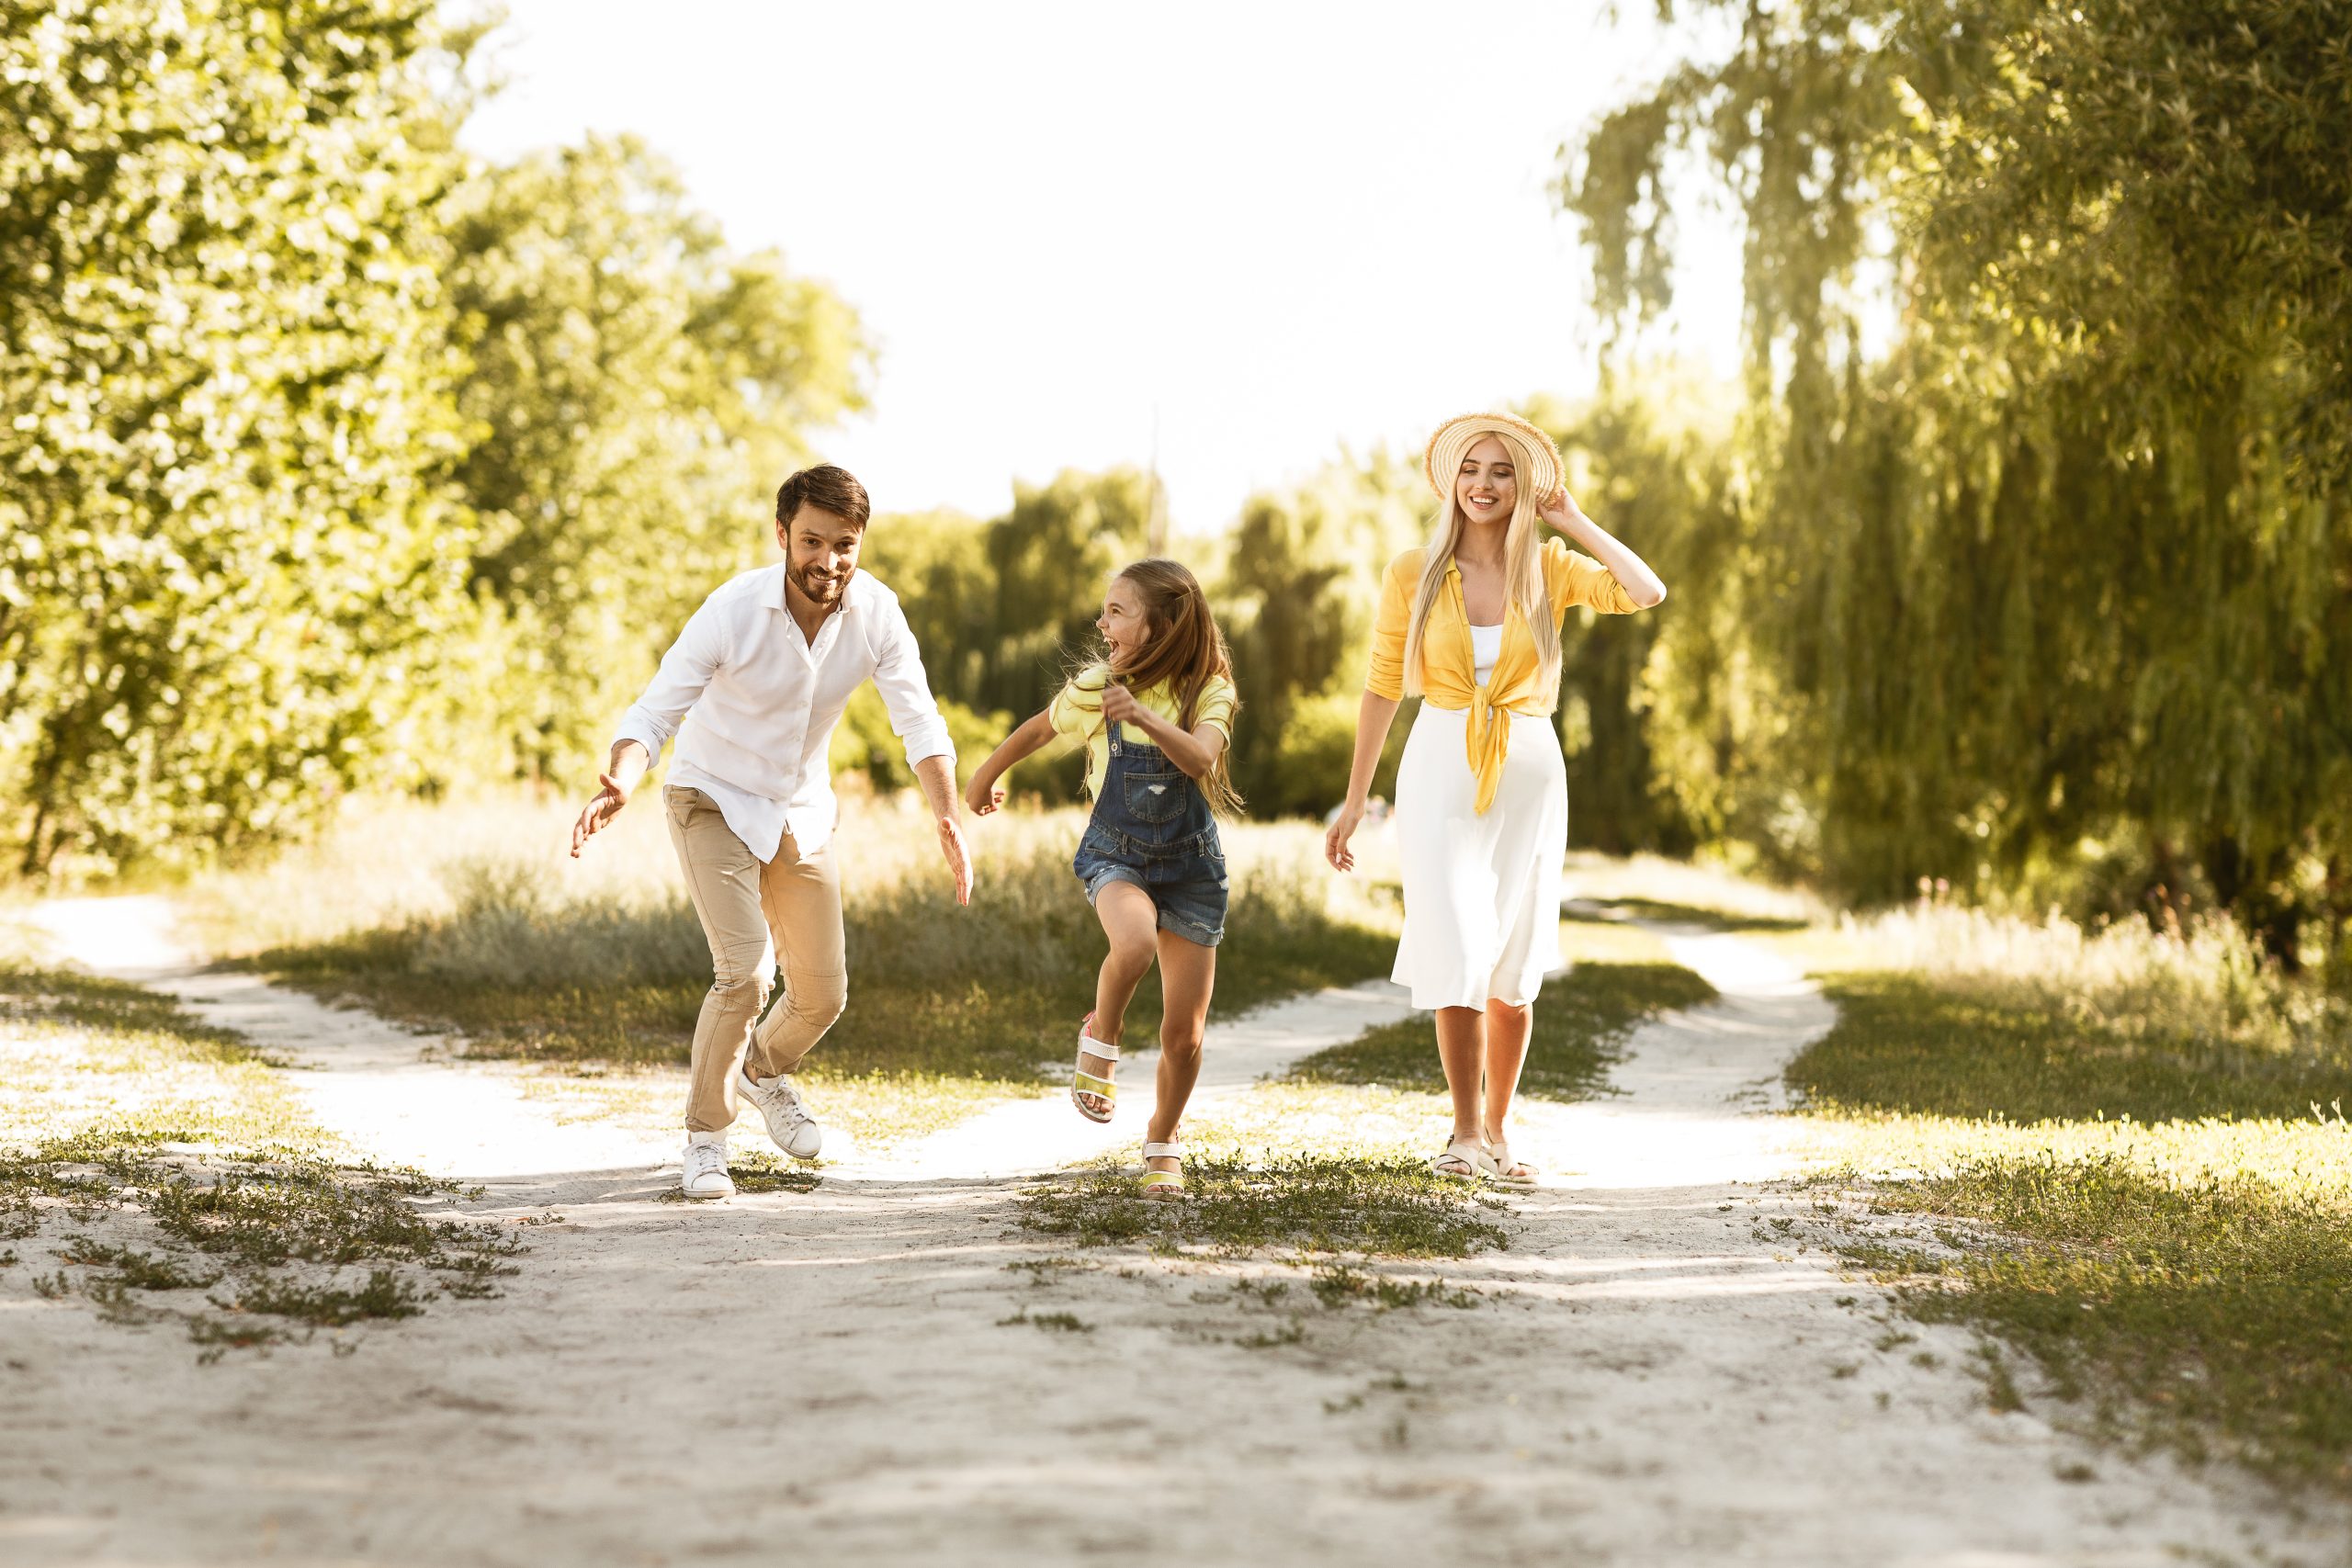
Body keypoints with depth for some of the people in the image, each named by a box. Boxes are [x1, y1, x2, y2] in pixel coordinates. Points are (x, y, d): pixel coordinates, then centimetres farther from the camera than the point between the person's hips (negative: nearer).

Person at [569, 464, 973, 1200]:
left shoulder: (876, 612, -15)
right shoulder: (733, 611, -27)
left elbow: (918, 720, -14)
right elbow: (654, 711, -28)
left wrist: (949, 818, -29)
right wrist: (619, 784, -48)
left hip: (802, 814, 5)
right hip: (714, 803, -4)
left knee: (822, 995, 8)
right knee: (744, 971, -21)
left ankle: (765, 1069, 43)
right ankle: (705, 1139, -1)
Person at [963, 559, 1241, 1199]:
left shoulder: (1208, 693, -10)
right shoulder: (1096, 689, -6)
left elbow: (1200, 760, -29)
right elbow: (1037, 729, 12)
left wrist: (1142, 716, -44)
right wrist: (986, 777, 26)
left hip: (1191, 865, 0)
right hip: (1115, 854, 0)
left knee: (1184, 1037, 1)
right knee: (1135, 942, -36)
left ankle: (1164, 1137, 29)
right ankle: (1101, 1037, -6)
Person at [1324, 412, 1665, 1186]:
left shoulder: (1550, 568, 1)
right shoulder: (1412, 574, -1)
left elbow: (1647, 593, -16)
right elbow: (1383, 688, 5)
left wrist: (1574, 522, -8)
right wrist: (1354, 799, 6)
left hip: (1528, 773, 1)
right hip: (1441, 772, -1)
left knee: (1513, 968, 8)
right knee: (1458, 957, -10)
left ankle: (1496, 1132, 20)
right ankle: (1466, 1133, 2)